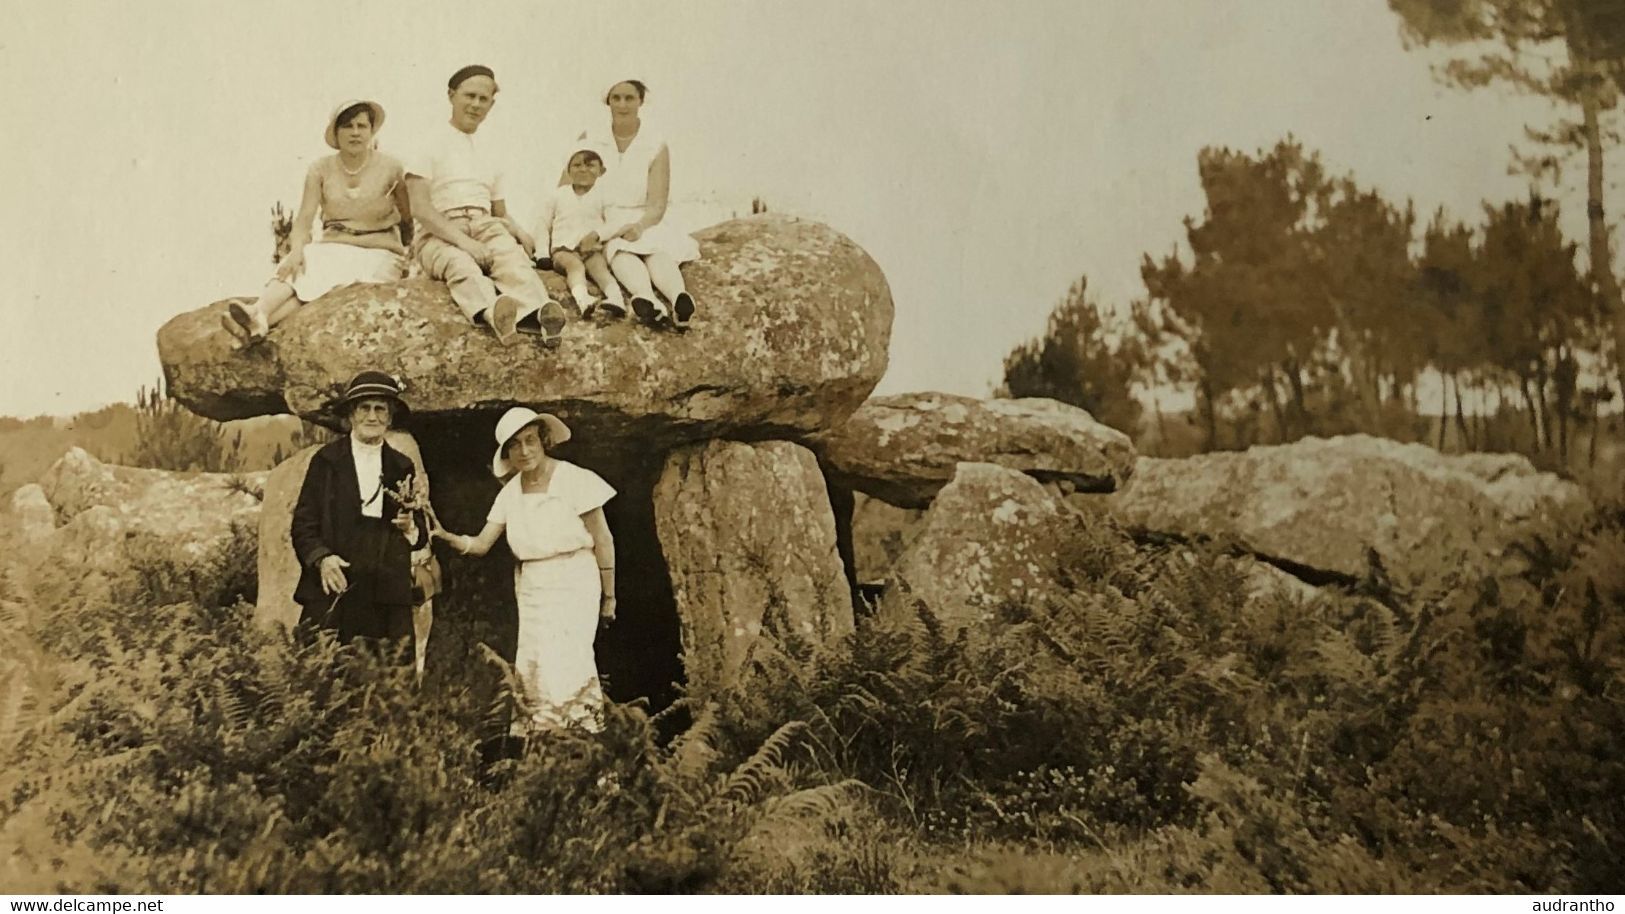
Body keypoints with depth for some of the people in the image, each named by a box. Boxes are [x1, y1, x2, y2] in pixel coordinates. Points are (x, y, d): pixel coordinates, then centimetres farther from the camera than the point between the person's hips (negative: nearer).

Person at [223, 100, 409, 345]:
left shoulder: (390, 168, 0)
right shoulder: (322, 169, 5)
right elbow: (304, 219, -4)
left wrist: (406, 256, -3)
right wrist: (297, 249, -24)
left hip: (377, 254, -3)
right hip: (333, 248, 3)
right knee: (301, 268, -31)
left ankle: (260, 323, -54)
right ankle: (258, 312, -58)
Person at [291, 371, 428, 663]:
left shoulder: (402, 467, 15)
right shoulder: (326, 460, 7)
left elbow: (421, 538, 17)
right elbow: (303, 523, 3)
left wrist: (410, 527, -5)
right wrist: (321, 558, -13)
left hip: (388, 598, 2)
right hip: (334, 589, -2)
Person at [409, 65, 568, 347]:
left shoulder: (488, 156, 27)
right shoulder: (431, 145, 9)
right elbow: (420, 208, -4)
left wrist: (519, 231, 2)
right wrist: (462, 240, -19)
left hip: (485, 229, 3)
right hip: (440, 235, -3)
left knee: (511, 253, -34)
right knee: (460, 263, -40)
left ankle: (537, 315, -65)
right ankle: (492, 314, -71)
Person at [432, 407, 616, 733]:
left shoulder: (574, 479, -10)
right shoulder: (510, 493, 6)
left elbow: (603, 541, -3)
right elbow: (480, 544, 5)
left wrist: (608, 596, 2)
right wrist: (444, 535, -14)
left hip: (572, 583, -5)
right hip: (531, 587, 5)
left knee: (565, 664, -14)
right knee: (533, 668, 2)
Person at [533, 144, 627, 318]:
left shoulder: (602, 196, 13)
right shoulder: (557, 195, 16)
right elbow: (543, 224, 18)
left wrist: (597, 235, -14)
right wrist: (543, 254, 7)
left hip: (593, 248, 1)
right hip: (564, 248, -1)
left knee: (599, 265, -31)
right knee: (575, 264, -33)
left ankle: (616, 297, -57)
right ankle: (582, 299, -61)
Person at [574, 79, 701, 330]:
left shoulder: (656, 147, 4)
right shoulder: (589, 140, 9)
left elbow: (657, 205, -3)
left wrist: (639, 225, -25)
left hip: (640, 223, 1)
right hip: (596, 225, -1)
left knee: (659, 250, -35)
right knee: (620, 249, -36)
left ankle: (680, 301, -67)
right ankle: (647, 300, -69)